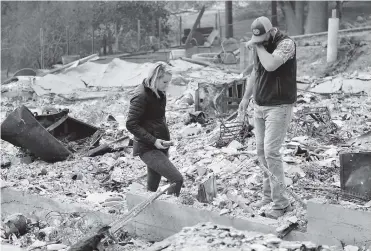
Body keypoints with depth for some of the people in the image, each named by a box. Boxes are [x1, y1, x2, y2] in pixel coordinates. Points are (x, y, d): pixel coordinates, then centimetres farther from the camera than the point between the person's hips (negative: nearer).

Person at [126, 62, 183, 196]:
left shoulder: (159, 93, 8)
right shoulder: (141, 96, -18)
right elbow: (131, 124, -18)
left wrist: (165, 137, 9)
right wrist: (153, 140, -23)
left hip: (160, 146, 8)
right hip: (147, 148, -8)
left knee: (153, 186, 12)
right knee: (177, 179, -17)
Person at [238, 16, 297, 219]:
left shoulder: (286, 44, -14)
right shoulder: (259, 45, 8)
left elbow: (270, 65, -31)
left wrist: (258, 47, -17)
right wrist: (246, 98, 19)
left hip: (279, 107, -7)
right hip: (259, 106, 7)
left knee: (271, 152, -12)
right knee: (261, 151, 7)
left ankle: (281, 203, -6)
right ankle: (268, 196, 16)